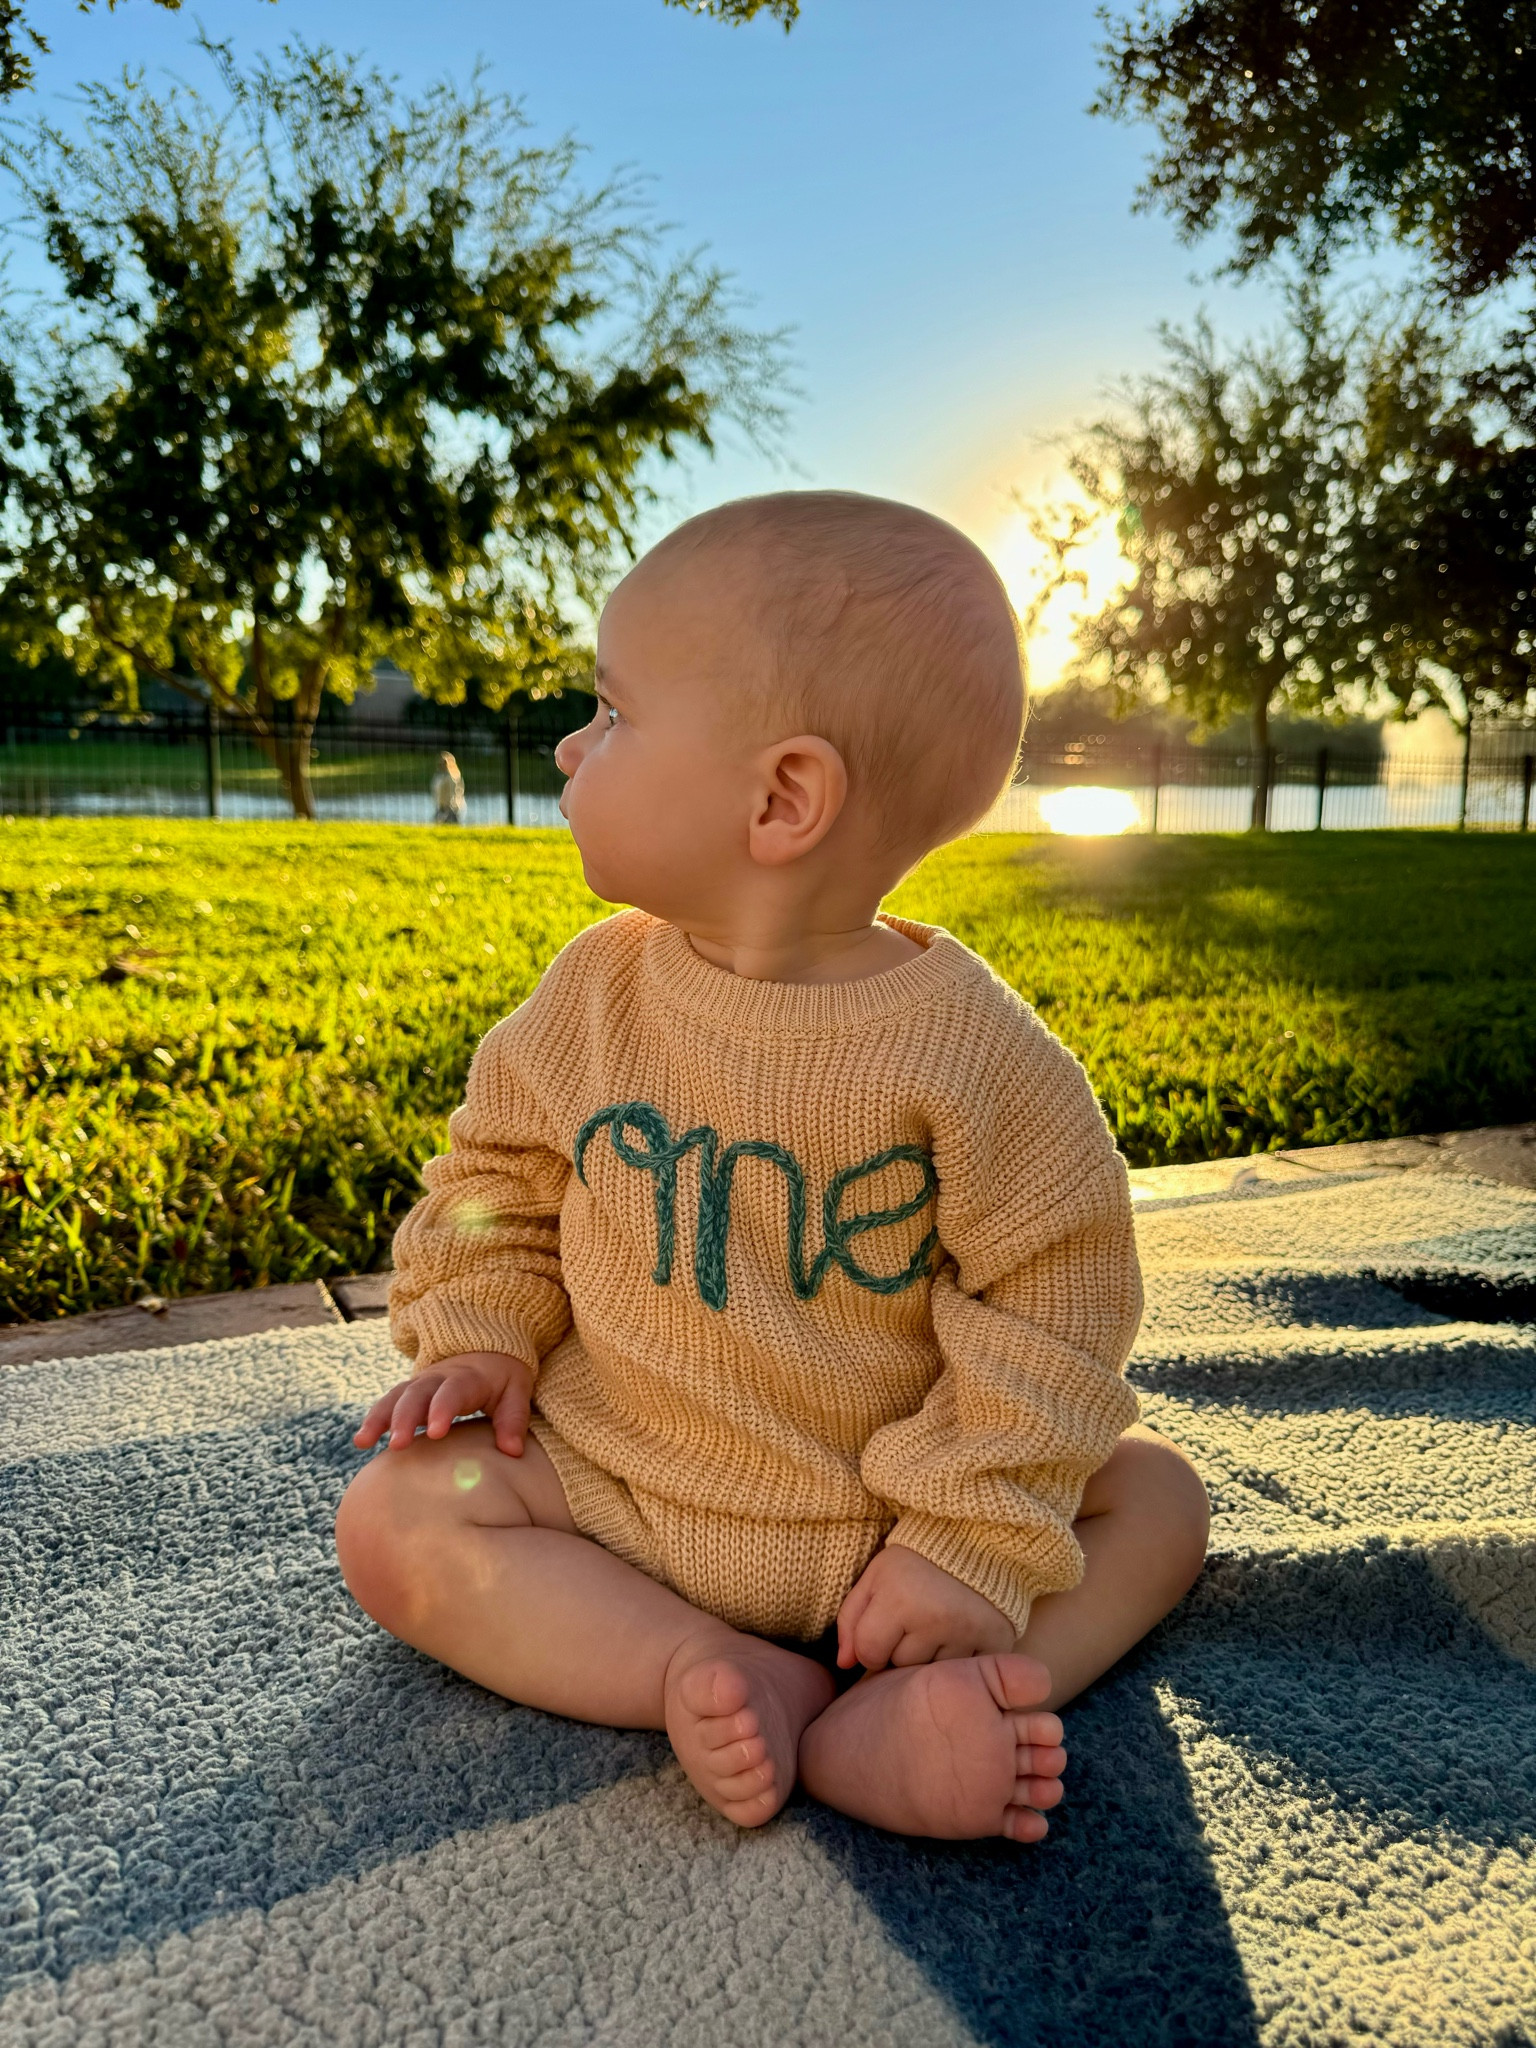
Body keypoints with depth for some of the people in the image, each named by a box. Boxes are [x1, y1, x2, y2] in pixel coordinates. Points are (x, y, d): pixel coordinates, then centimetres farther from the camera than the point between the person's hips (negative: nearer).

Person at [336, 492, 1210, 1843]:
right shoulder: (596, 995, -8)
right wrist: (481, 1335, -6)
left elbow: (1052, 1299, -13)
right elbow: (504, 1168, 9)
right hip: (618, 1491, 2)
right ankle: (702, 1673, -21)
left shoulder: (969, 1049, -20)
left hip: (875, 1518, -1)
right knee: (394, 1518, -14)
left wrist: (969, 1548, -16)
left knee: (1154, 1494, -10)